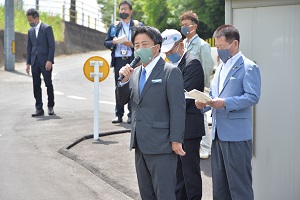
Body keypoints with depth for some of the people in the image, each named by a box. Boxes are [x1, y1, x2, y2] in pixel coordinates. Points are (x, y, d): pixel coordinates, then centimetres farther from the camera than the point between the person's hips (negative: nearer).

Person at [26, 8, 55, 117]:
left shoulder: (47, 28, -4)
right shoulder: (30, 31, 13)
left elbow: (52, 45, -8)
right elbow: (29, 48, 16)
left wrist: (49, 61, -16)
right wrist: (28, 63, 10)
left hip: (45, 62, -5)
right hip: (35, 62, 5)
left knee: (49, 85, 1)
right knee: (36, 86, 2)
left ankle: (50, 107, 15)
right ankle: (39, 109, 6)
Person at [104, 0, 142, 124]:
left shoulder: (138, 25, 9)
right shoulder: (113, 26, 16)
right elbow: (106, 43, 12)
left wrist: (132, 44, -14)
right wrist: (113, 42, -9)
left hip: (132, 59, -2)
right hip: (118, 60, 3)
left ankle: (132, 115, 1)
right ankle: (119, 115, 8)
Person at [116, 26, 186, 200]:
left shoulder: (171, 72, -9)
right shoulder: (135, 73, 14)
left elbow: (178, 108, -13)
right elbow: (122, 100, 14)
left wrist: (176, 140, -16)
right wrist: (124, 80, -3)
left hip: (161, 146, -8)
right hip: (141, 145, 8)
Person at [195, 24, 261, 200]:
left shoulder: (249, 67, -7)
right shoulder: (221, 68, 19)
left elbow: (253, 96, -17)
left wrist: (225, 103, -24)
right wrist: (203, 103, 0)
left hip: (237, 136, -8)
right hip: (218, 135, 8)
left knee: (239, 185, -3)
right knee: (219, 184, 13)